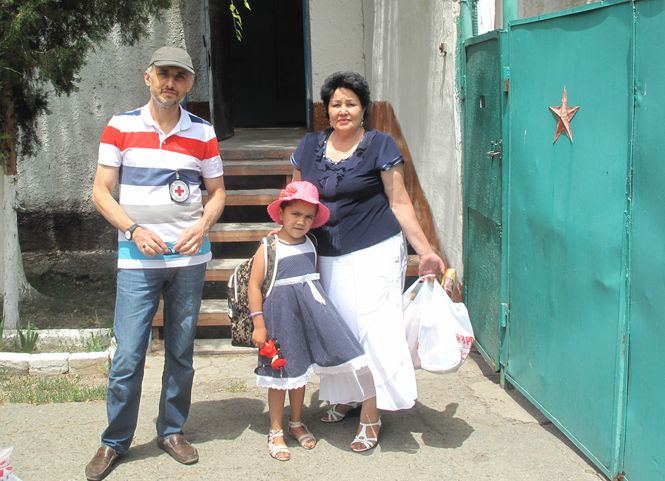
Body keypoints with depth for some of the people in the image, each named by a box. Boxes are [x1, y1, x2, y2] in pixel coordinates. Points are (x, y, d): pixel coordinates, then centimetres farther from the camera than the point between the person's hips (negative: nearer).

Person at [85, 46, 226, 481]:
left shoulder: (203, 133, 4)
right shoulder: (121, 127, 0)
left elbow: (217, 192, 11)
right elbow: (101, 191, 0)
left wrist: (202, 225, -9)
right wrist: (135, 230, -13)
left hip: (189, 257, 2)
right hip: (137, 260, -2)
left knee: (181, 352, 10)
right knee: (128, 355, -2)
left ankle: (173, 430, 26)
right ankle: (115, 441, 14)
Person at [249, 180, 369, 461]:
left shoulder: (310, 244, 3)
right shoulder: (270, 247, -13)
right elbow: (253, 286, -12)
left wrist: (320, 310, 12)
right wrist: (259, 325, -14)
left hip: (308, 312, 5)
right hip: (280, 314, -5)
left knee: (301, 369, 16)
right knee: (279, 373, 4)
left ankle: (296, 423, 33)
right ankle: (275, 431, 18)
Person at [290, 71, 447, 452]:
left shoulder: (380, 145, -4)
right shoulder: (310, 147, 7)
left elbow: (400, 202, -4)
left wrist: (425, 250, -9)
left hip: (376, 253, -4)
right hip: (330, 257, 5)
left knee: (371, 330, -5)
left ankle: (371, 417, 3)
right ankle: (344, 398, 30)